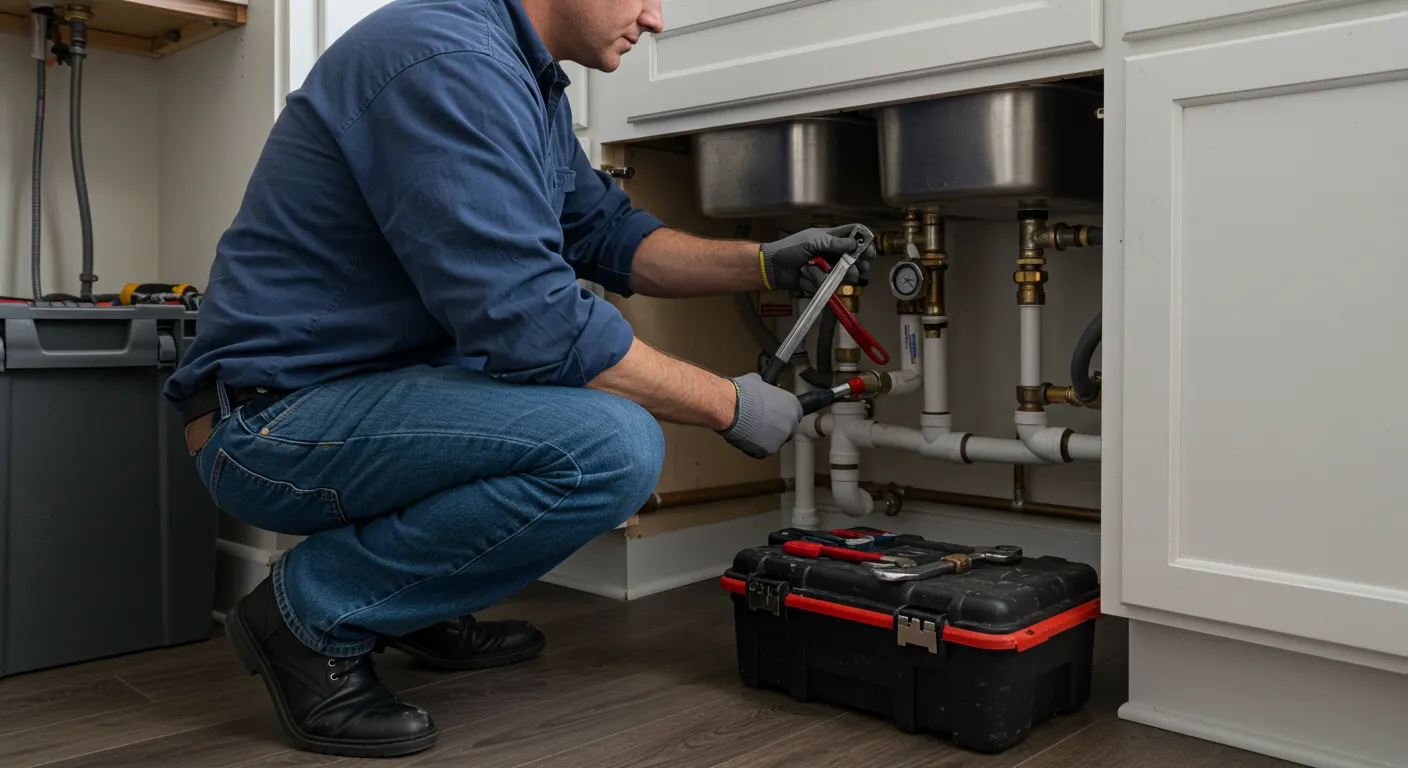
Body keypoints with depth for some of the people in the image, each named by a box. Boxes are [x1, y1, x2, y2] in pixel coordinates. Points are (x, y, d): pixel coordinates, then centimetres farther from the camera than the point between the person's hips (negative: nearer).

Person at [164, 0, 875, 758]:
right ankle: (313, 613, -7)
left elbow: (606, 234, 18)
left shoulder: (523, 72, 10)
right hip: (274, 421, -10)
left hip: (377, 384, 10)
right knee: (614, 448, -27)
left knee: (625, 365, 15)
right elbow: (532, 327, -27)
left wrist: (766, 264, 5)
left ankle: (423, 607, 17)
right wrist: (729, 405, -15)